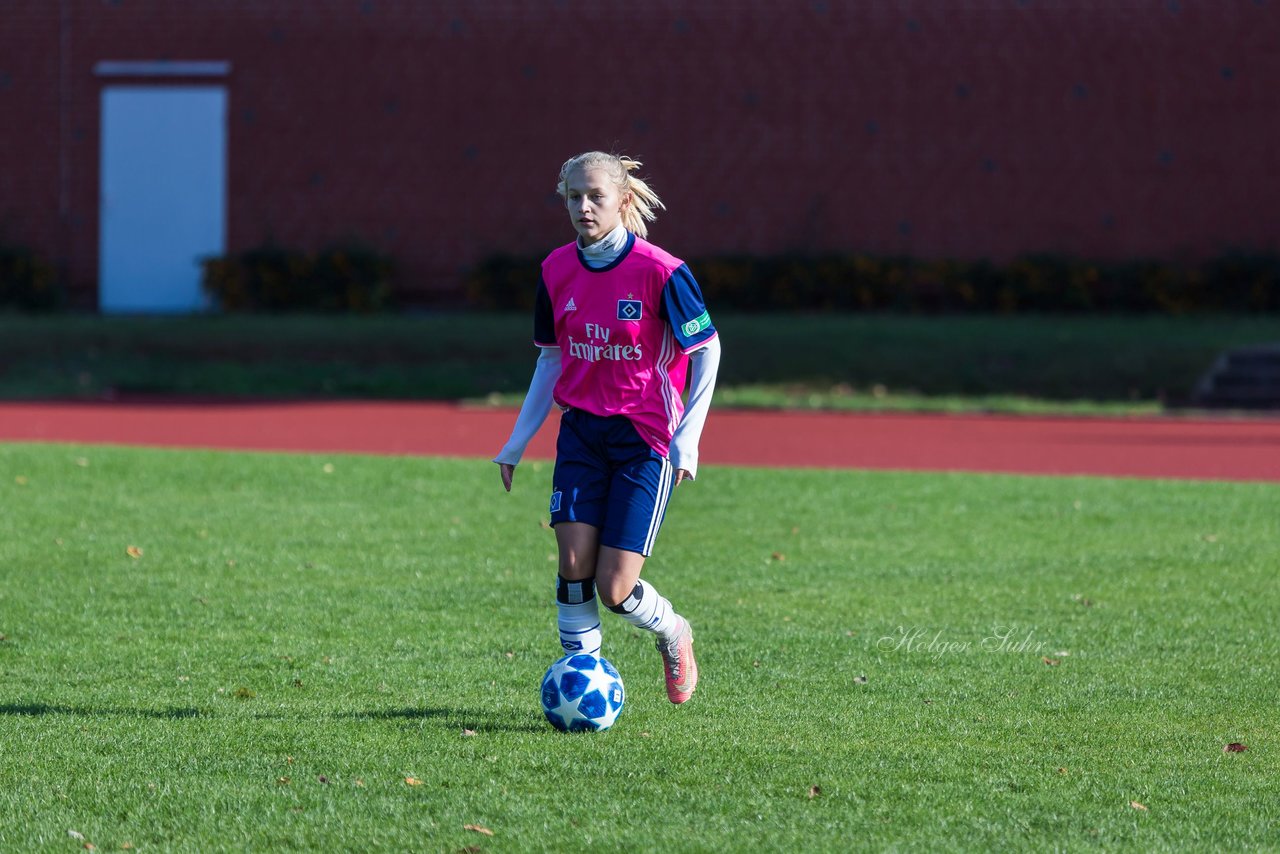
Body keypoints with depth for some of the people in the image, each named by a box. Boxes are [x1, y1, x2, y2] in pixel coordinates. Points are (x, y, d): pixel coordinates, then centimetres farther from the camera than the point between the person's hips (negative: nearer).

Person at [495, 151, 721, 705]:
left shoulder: (660, 272, -14)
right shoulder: (557, 271, 1)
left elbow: (707, 351, -6)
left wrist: (687, 439, -14)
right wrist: (517, 442, 12)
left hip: (645, 438, -4)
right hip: (582, 431, 4)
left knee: (615, 590, -7)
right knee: (574, 565, -11)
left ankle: (672, 634, 26)